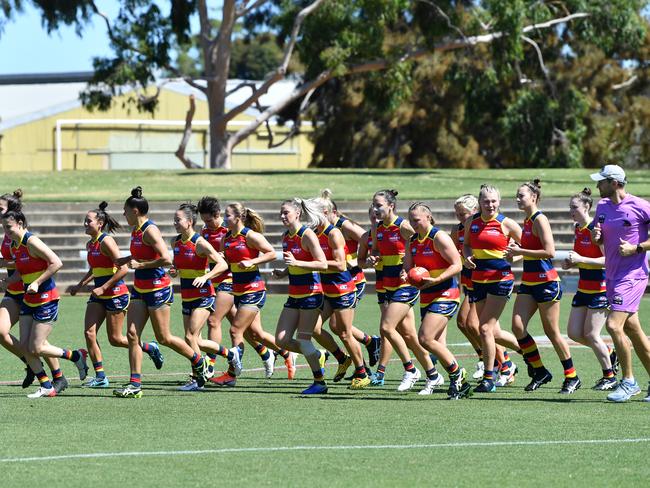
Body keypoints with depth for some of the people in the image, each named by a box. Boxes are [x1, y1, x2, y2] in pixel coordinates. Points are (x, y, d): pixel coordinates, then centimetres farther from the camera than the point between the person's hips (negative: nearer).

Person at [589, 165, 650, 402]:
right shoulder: (602, 206, 9)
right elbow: (598, 239, 21)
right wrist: (595, 236, -2)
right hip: (612, 276, 8)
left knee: (613, 325, -17)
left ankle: (628, 381, -6)